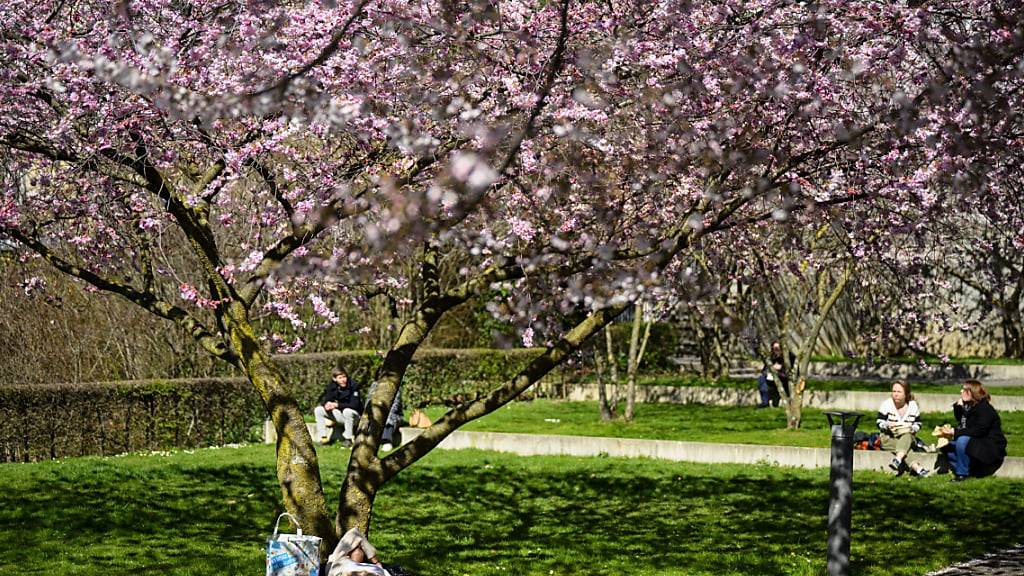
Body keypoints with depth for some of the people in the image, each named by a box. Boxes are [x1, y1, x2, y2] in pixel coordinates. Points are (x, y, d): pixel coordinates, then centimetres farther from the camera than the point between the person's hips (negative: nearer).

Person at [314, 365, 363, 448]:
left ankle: (348, 439, -22)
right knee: (318, 410, -6)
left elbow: (354, 405, -27)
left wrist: (337, 405, -31)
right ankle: (324, 437, -2)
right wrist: (327, 404, -28)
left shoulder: (353, 385, -20)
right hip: (339, 415, 6)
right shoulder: (332, 386, -4)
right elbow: (324, 400, -2)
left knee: (347, 411, -39)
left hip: (354, 416, -5)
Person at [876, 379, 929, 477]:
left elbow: (918, 425, 7)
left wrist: (911, 428, -17)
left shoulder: (913, 406, 4)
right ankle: (917, 468, -50)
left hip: (908, 436, 2)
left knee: (907, 436, -37)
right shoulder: (886, 404, -1)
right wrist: (887, 425, -24)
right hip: (888, 438, -2)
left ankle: (897, 460, -56)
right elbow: (879, 423, -2)